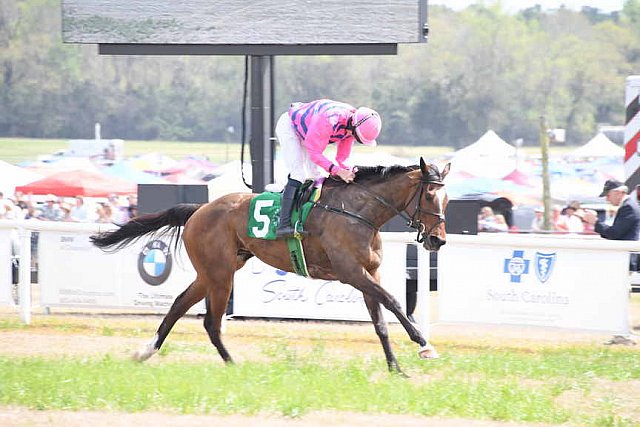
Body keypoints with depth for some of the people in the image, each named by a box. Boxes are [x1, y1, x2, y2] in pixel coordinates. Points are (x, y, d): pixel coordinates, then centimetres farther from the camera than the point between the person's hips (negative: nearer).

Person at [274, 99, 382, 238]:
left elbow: (342, 158, -6)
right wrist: (337, 170, -43)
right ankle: (284, 224, -29)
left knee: (315, 176, 5)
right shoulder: (329, 121, -41)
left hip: (305, 134, 9)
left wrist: (349, 171, -27)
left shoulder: (352, 127, -14)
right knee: (298, 174, -21)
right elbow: (314, 153, -35)